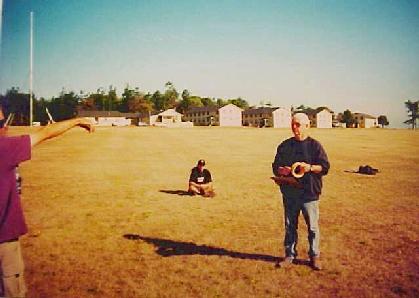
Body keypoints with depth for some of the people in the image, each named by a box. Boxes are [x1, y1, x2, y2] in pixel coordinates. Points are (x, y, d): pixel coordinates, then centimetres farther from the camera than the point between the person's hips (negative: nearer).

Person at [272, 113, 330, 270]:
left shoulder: (315, 145, 1)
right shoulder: (284, 146, 10)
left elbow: (325, 167, -2)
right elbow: (275, 167, 11)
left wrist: (310, 167, -20)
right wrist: (282, 170, -12)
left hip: (309, 193, -3)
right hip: (289, 193, 3)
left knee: (313, 227, 4)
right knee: (290, 227, 11)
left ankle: (314, 257, 20)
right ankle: (289, 255, 24)